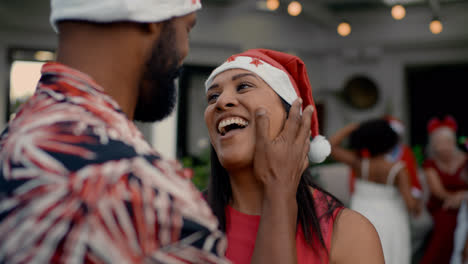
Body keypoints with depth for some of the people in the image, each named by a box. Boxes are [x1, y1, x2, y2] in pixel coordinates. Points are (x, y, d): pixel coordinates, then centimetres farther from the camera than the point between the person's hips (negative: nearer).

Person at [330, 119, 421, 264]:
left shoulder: (361, 164, -12)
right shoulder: (398, 169, -15)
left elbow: (331, 145, -11)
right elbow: (410, 203, -17)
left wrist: (353, 126, -2)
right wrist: (417, 208, 6)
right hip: (390, 223, -1)